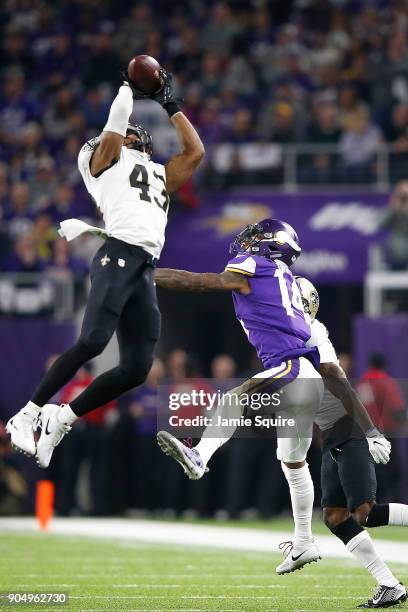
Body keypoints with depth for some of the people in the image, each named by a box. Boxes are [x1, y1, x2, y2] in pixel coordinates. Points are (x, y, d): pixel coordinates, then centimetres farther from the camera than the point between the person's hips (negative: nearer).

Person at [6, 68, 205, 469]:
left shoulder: (160, 175, 33)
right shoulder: (107, 159, 16)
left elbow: (195, 152, 36)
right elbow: (117, 118, 5)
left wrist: (171, 105, 38)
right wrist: (132, 87, 21)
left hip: (145, 272, 7)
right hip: (118, 256, -7)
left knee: (137, 368, -5)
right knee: (92, 342, -25)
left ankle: (61, 419, 4)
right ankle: (27, 415, -18)